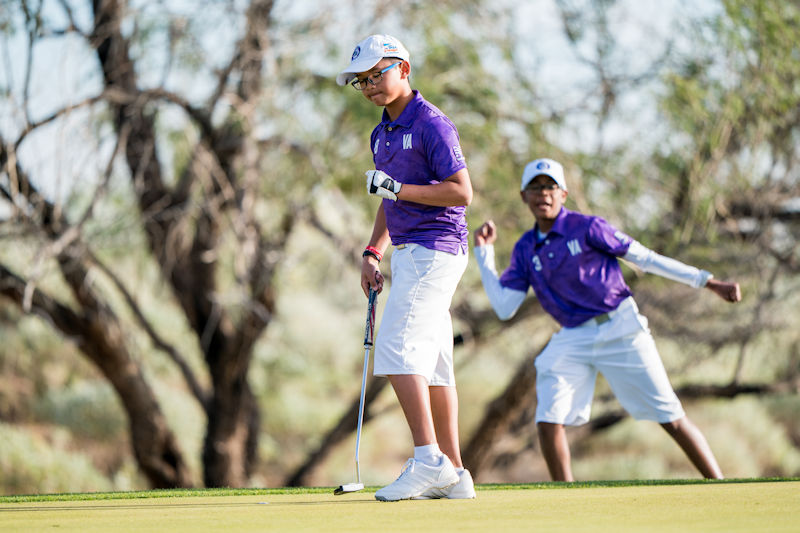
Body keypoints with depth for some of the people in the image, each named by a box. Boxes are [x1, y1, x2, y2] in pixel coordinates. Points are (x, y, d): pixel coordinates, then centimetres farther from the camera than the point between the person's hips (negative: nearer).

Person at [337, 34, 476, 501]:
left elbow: (463, 192, -16)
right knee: (431, 362, 6)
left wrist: (399, 189, -18)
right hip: (409, 252, 9)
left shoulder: (431, 124, -11)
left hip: (434, 249, -9)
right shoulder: (383, 133, 17)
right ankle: (454, 474, 6)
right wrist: (373, 253, 14)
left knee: (399, 349, -18)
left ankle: (429, 461, -21)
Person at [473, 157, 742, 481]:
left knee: (671, 417, -4)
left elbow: (645, 259, -3)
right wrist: (484, 252, 3)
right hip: (572, 341, 4)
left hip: (620, 330, -4)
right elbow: (504, 308, 4)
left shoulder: (587, 228, -5)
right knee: (548, 421, -12)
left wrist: (707, 282, -6)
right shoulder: (525, 250, 8)